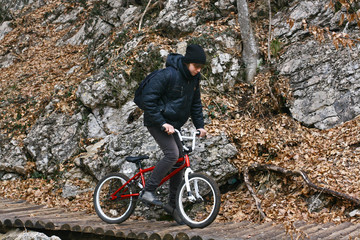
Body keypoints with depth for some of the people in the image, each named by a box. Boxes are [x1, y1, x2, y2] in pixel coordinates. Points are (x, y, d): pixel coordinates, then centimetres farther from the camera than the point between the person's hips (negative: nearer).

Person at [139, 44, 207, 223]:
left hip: (174, 125, 8)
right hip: (157, 121, -8)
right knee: (172, 154, -25)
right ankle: (147, 191, -17)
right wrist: (162, 123, -26)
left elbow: (195, 103, 15)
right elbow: (148, 98, -22)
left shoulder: (194, 78, 2)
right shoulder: (168, 75, -22)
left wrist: (200, 126, 5)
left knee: (180, 161, 4)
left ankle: (172, 203, 15)